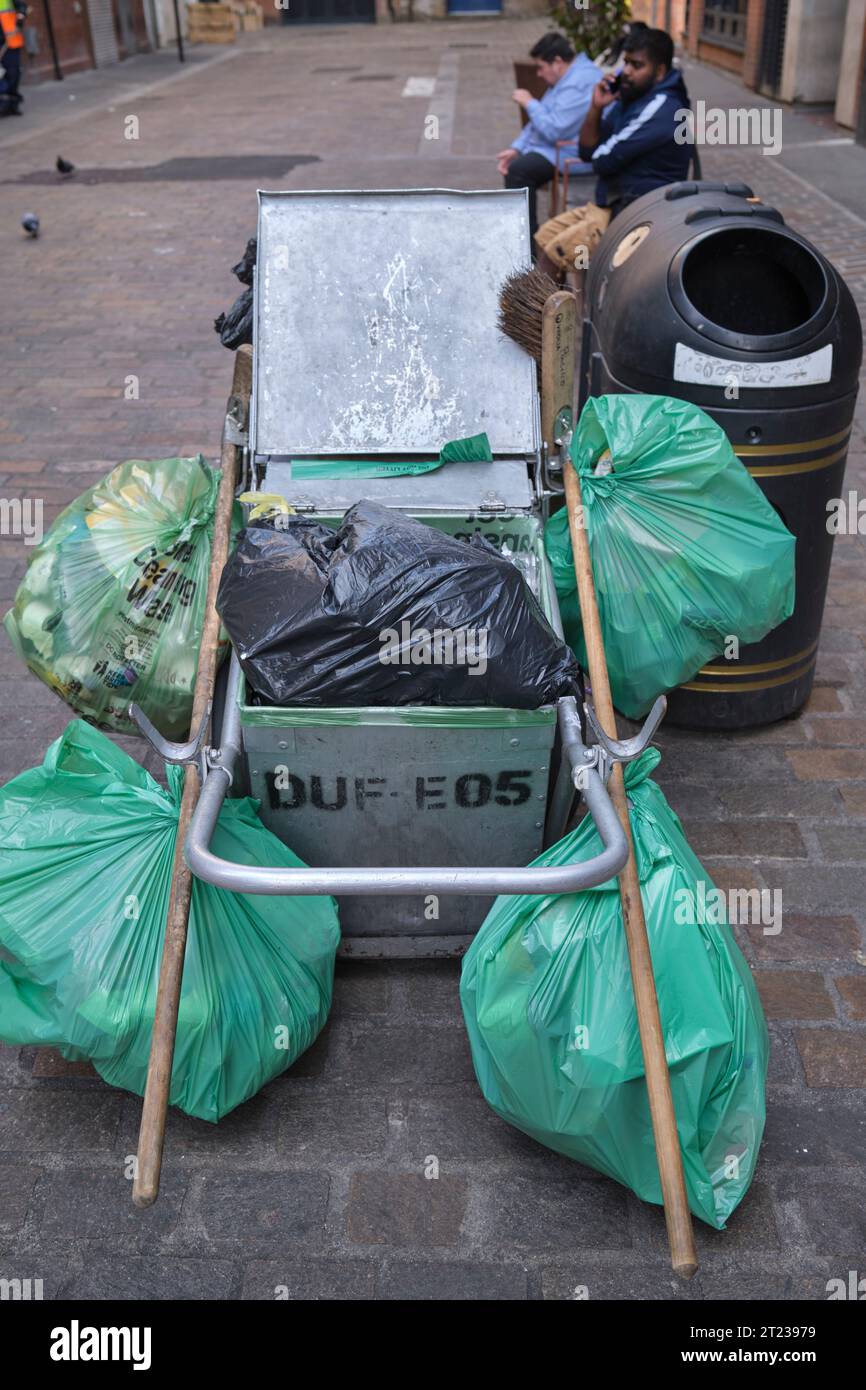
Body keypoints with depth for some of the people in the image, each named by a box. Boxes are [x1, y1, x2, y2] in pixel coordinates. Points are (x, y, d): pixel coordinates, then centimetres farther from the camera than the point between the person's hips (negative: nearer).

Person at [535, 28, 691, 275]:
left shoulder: (660, 109, -18)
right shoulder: (628, 98, 11)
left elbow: (602, 161, -20)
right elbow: (587, 151, 10)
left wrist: (600, 156, 4)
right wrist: (596, 108, -4)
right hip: (611, 204, 10)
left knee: (555, 252, -19)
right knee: (545, 236, 7)